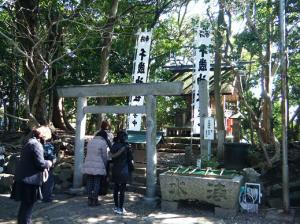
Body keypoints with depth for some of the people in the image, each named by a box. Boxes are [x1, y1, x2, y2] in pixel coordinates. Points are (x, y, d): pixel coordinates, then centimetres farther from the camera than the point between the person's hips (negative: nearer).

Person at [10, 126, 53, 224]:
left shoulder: (30, 142, 14)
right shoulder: (36, 144, -17)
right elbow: (40, 163, -21)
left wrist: (42, 168, 16)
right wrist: (48, 163, -2)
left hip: (23, 178, 10)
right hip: (29, 180, -10)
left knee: (25, 205, 21)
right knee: (28, 206, 1)